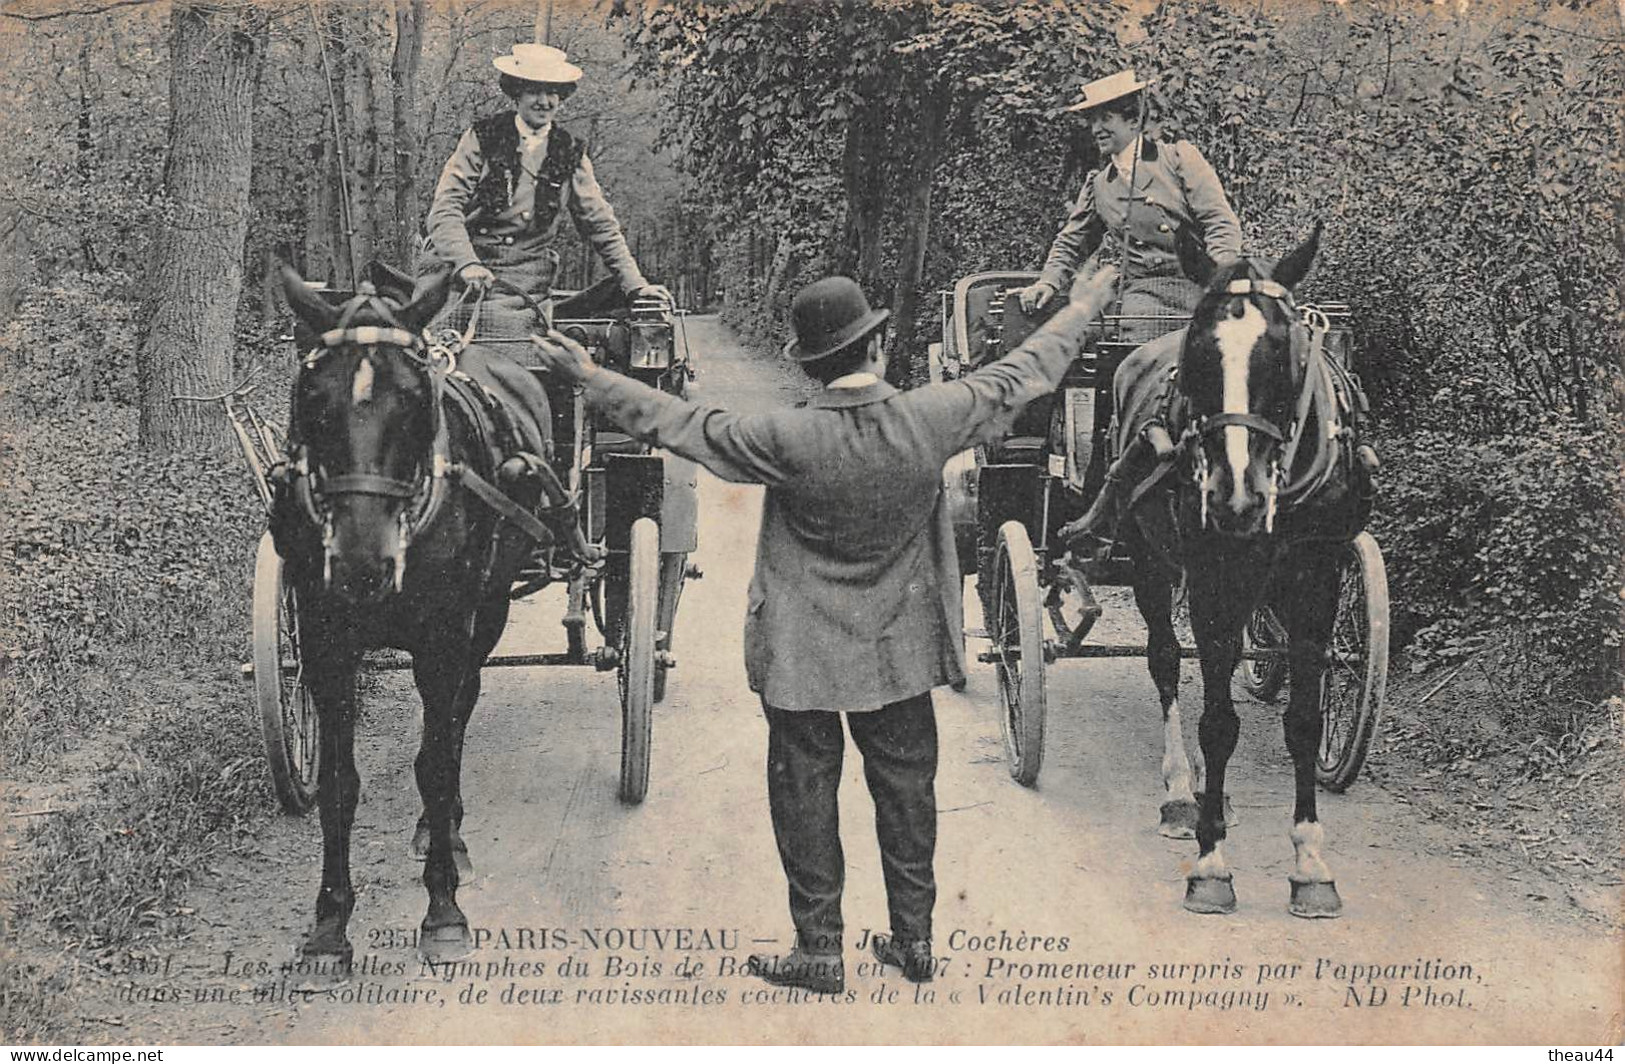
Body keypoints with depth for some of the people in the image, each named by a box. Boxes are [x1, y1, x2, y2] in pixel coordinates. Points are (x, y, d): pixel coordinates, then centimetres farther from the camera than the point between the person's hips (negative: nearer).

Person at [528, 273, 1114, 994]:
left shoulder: (787, 440, -22)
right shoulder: (932, 420, -15)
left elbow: (681, 425, -13)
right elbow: (1025, 375, -1)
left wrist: (588, 378, -2)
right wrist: (1086, 308, 15)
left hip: (803, 654, -3)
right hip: (902, 648, 3)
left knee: (805, 792, 10)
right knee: (905, 785, 16)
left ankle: (820, 949, 16)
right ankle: (913, 938, 26)